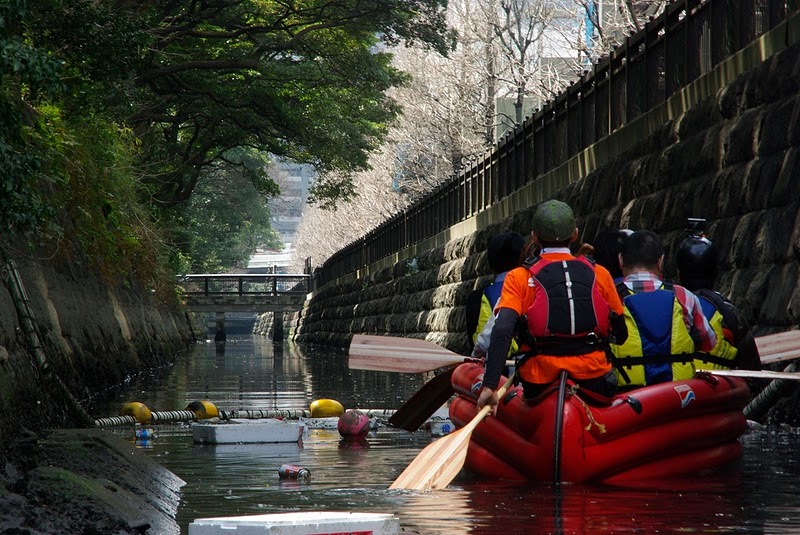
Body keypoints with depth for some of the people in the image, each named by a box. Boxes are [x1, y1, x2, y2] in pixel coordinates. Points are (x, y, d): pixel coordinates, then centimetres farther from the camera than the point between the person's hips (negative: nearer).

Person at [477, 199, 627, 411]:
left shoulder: (519, 277, 3)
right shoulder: (599, 274, 8)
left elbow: (502, 330, -11)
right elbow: (621, 333, 11)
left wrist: (489, 386, -15)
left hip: (540, 381, -1)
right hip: (594, 380, 1)